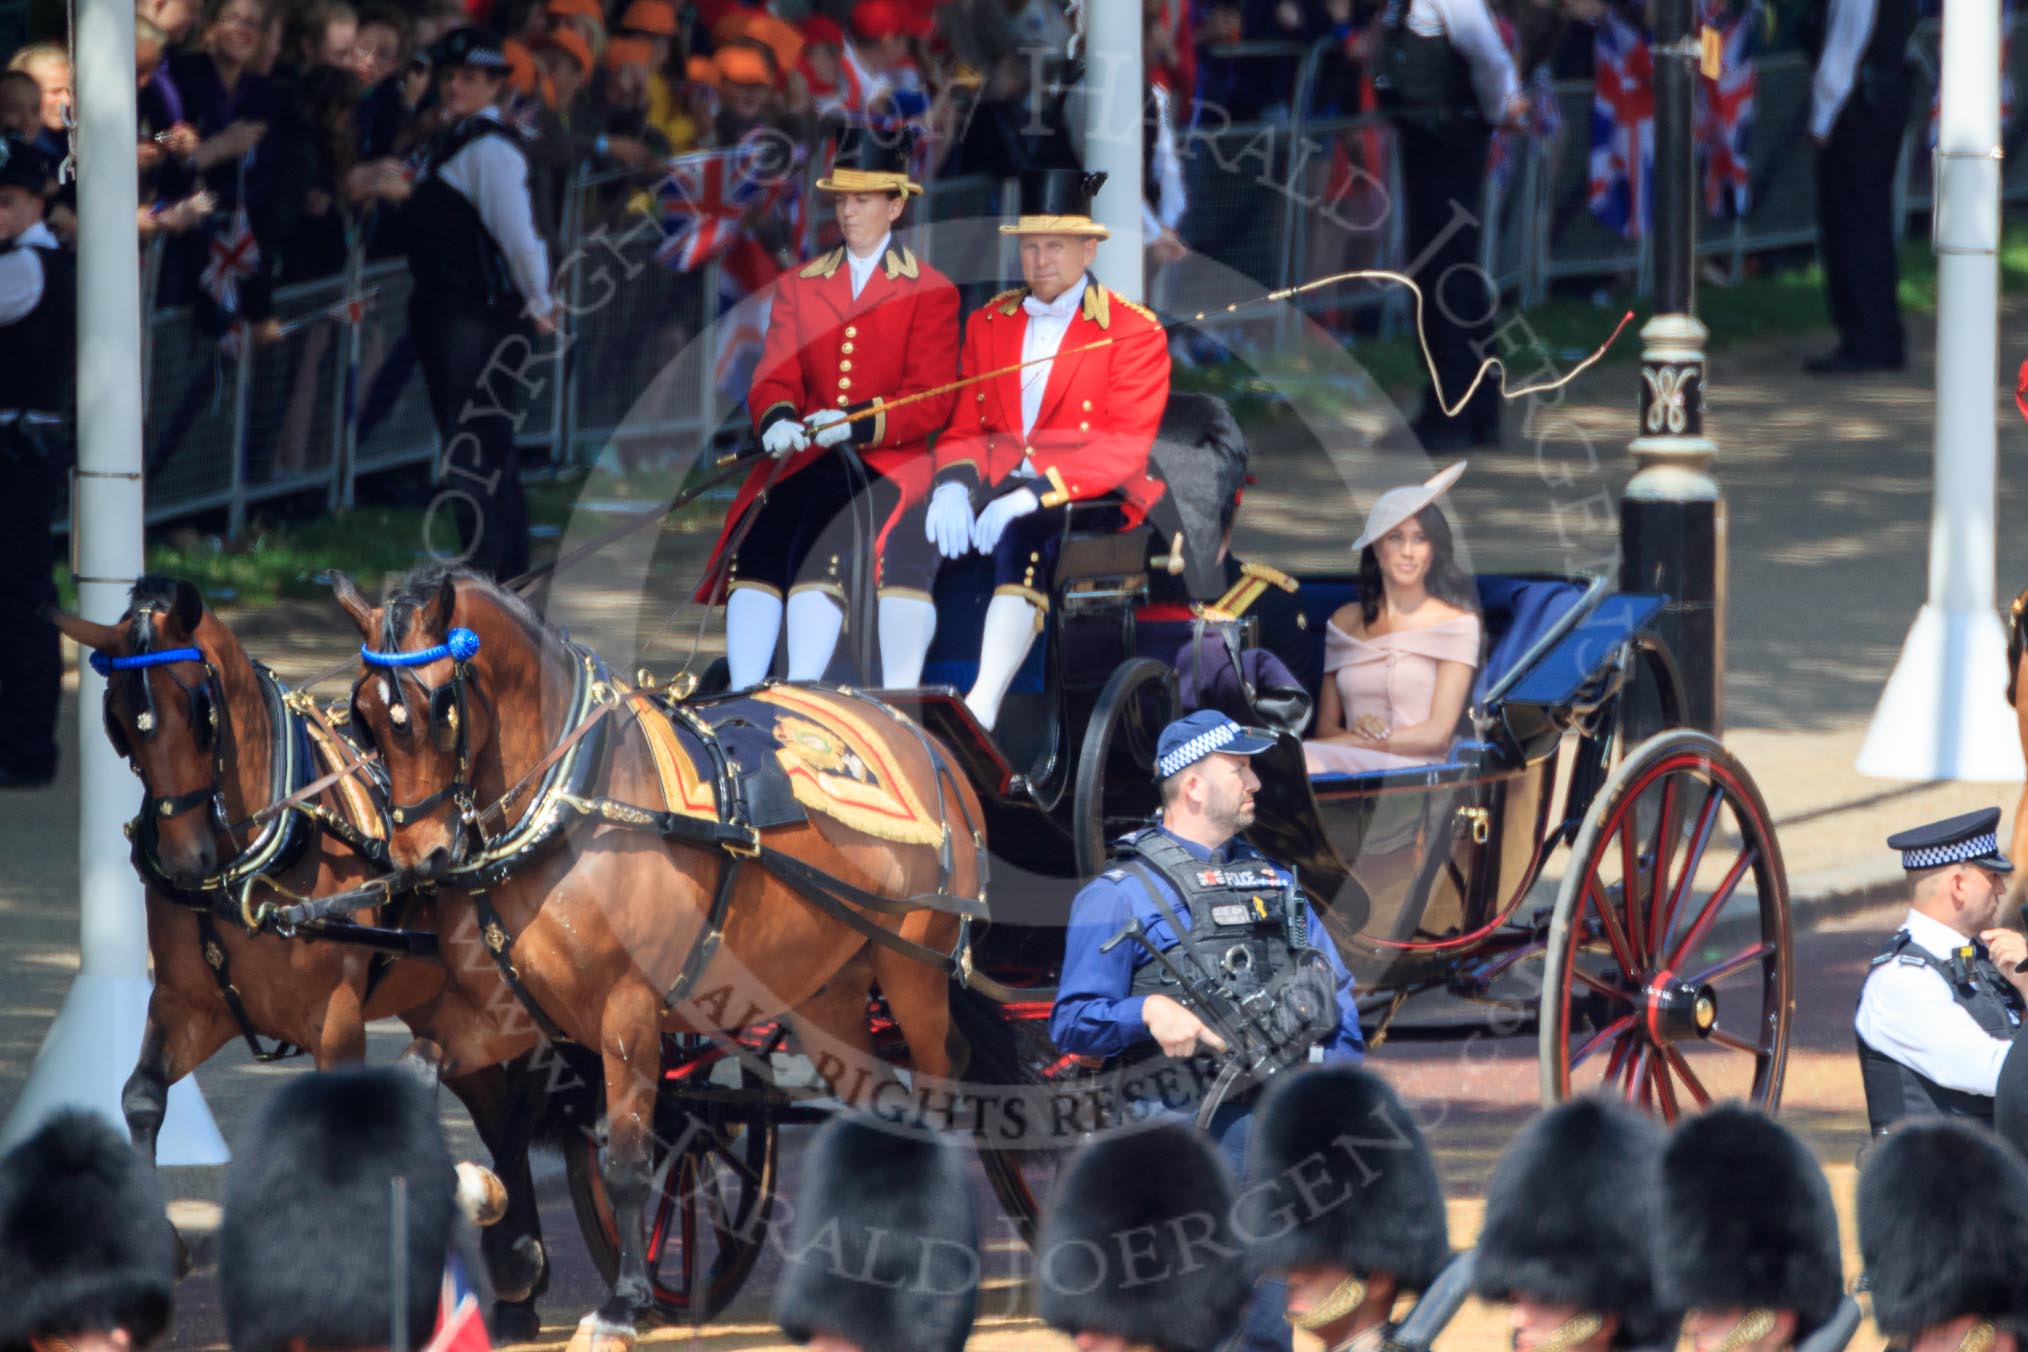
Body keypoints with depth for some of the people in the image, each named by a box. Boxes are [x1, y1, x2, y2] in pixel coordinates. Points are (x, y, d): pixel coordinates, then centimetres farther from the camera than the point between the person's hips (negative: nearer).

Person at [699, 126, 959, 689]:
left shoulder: (930, 292, 9)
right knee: (758, 544, -25)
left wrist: (859, 425, -18)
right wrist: (777, 419, -13)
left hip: (890, 459, -4)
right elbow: (773, 380, 12)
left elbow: (931, 400, 0)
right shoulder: (797, 288, 20)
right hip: (805, 458, 4)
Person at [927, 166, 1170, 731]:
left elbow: (1125, 449, -11)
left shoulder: (1133, 333, -1)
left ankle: (983, 707, -49)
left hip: (1090, 500, -6)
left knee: (1024, 535, -38)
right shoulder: (988, 324, 16)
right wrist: (954, 483, -12)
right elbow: (963, 424, 13)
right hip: (996, 491, 6)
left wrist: (1038, 492, -24)